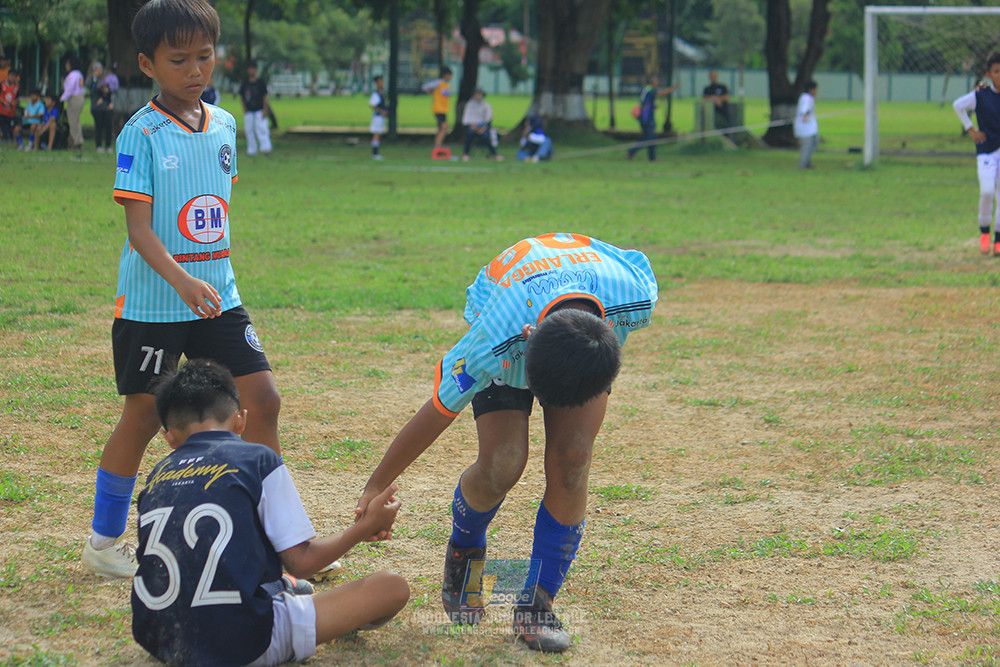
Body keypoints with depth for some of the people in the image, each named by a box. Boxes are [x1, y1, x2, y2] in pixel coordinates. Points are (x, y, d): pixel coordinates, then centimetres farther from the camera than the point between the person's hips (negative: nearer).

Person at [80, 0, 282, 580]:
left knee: (264, 400, -2)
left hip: (218, 296, 5)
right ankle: (103, 542, 20)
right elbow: (138, 227, -19)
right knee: (145, 415, 3)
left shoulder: (224, 125, 6)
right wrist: (182, 281, -33)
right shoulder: (142, 134, -12)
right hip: (152, 302, -5)